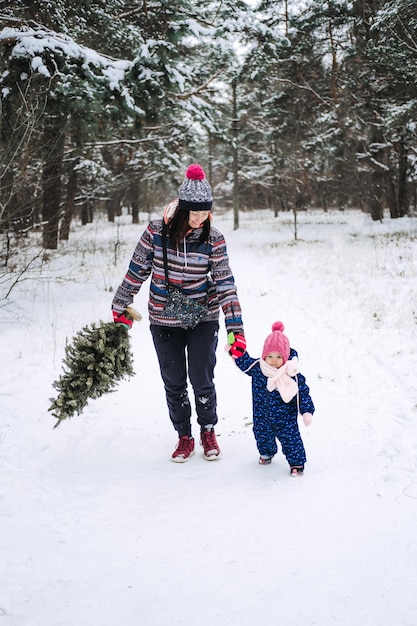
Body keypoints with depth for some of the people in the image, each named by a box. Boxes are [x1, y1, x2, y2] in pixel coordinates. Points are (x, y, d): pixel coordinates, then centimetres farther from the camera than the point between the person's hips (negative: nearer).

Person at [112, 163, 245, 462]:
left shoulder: (214, 239, -12)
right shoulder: (156, 231, -12)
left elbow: (226, 284, -10)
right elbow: (137, 271, 1)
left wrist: (236, 328, -16)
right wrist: (120, 308, 7)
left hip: (203, 319, -1)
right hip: (164, 321, 1)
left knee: (202, 380, 1)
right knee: (174, 383, 9)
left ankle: (208, 431, 28)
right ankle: (184, 437, 28)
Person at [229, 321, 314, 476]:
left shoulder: (294, 376, -18)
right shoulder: (256, 368, -10)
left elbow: (303, 394, -12)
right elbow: (244, 361, 6)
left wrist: (307, 411, -19)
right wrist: (237, 351, -11)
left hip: (285, 419, -3)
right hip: (262, 418, 4)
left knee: (291, 440, 0)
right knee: (263, 437, 22)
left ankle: (296, 463, 22)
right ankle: (266, 453, 53)